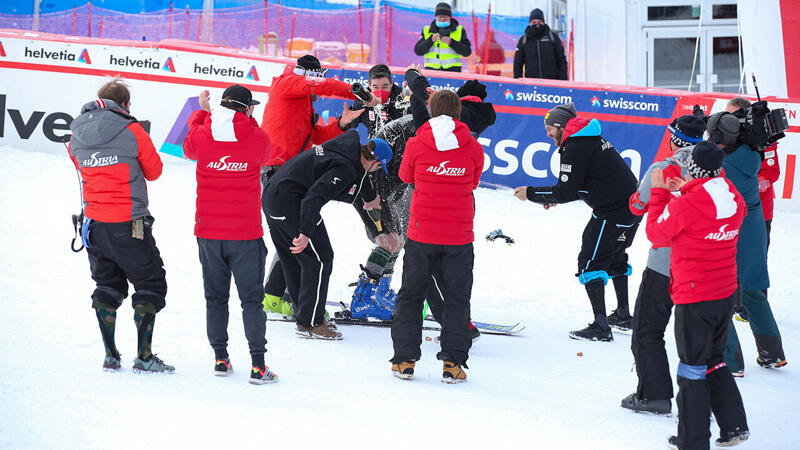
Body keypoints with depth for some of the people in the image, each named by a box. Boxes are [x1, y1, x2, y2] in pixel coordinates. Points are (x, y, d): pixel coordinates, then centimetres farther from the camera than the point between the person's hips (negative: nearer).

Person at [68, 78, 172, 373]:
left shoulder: (77, 136, 3)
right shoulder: (132, 132, -11)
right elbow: (154, 171, 0)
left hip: (94, 224, 5)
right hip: (129, 224, -5)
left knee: (108, 285, 18)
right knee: (151, 284, 6)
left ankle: (110, 355, 16)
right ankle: (144, 356, 1)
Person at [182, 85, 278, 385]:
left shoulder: (201, 135, -5)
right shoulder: (257, 138, -9)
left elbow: (188, 148, 20)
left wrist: (202, 113, 29)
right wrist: (248, 121, 20)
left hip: (208, 233, 2)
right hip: (246, 234, -2)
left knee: (215, 298, 15)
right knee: (252, 299, 4)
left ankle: (220, 359, 18)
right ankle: (258, 366, 0)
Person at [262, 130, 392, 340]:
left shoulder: (349, 144, 11)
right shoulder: (344, 168, -19)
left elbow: (357, 172, 33)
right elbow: (315, 196, -31)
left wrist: (370, 196, 50)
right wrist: (305, 233, -37)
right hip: (290, 202, -10)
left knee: (293, 260, 19)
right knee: (320, 258, -4)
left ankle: (305, 315, 30)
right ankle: (309, 324, 0)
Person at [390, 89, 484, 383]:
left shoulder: (416, 144, -6)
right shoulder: (473, 149, -4)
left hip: (421, 234, 0)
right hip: (459, 236, 0)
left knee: (411, 295, 13)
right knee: (457, 299, 10)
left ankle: (404, 360, 11)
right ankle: (452, 363, 5)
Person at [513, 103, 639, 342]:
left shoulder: (576, 148, -15)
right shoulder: (592, 139, 17)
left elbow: (567, 191, -16)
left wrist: (531, 194, -7)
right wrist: (557, 198, 19)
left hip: (613, 212, -11)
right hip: (632, 205, 11)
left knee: (590, 262, -7)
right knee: (614, 257, 27)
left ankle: (600, 327, -11)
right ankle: (623, 314, 39)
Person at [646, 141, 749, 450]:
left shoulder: (686, 205, -22)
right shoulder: (734, 200, -1)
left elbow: (656, 234, -6)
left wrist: (659, 193, 3)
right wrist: (684, 192, 14)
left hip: (694, 299, -7)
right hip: (725, 294, 7)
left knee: (692, 368, 5)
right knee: (713, 360, 23)